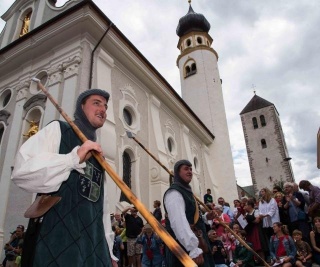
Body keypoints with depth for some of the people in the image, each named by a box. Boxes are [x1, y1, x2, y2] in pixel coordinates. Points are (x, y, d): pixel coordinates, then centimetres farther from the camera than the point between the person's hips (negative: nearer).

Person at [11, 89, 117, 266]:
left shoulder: (98, 153, 19)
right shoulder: (58, 130, 1)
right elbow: (21, 171, -14)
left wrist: (109, 252, 12)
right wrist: (74, 158, -21)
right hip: (54, 241, -6)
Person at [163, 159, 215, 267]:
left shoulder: (186, 192, 18)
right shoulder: (174, 193, -16)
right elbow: (178, 222, -31)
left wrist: (205, 217, 11)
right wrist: (193, 248, -38)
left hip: (189, 245, 10)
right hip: (184, 249, -10)